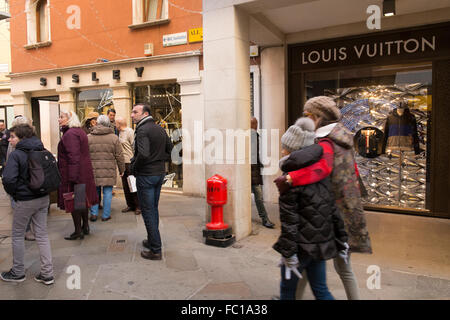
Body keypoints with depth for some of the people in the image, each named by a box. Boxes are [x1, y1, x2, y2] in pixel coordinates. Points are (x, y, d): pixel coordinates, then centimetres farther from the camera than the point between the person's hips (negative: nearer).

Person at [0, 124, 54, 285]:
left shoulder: (16, 154, -15)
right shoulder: (43, 152, 3)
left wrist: (14, 193, -7)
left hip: (25, 201, -6)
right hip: (43, 198, 6)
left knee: (18, 236, 14)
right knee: (42, 235, 12)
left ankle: (18, 272, 28)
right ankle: (47, 274, 17)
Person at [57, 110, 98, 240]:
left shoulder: (70, 134, -16)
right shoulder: (80, 131, 15)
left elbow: (73, 157, -24)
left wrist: (72, 177, -25)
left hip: (73, 174, -10)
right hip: (84, 173, 10)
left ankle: (78, 231, 8)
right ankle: (85, 227, 28)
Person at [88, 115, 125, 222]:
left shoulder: (88, 137, 2)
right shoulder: (114, 137, -1)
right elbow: (119, 156, 1)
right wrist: (122, 170, 11)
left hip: (93, 170, 1)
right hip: (109, 171, -1)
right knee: (107, 193, 7)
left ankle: (94, 214, 17)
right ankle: (106, 215, 13)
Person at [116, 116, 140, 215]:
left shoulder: (130, 131, -10)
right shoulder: (120, 132, 15)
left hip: (130, 163, -8)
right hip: (123, 162, 8)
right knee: (125, 185, 11)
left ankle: (138, 206, 5)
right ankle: (130, 205, 21)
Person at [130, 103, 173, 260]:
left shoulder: (142, 130, -16)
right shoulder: (160, 129, 10)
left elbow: (143, 154, -29)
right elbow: (171, 149, 15)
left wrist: (134, 168, -13)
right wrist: (161, 161, 12)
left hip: (145, 175, -8)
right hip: (160, 173, 8)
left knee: (148, 212, 0)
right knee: (154, 209, 20)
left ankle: (156, 250, 5)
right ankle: (152, 241, 33)